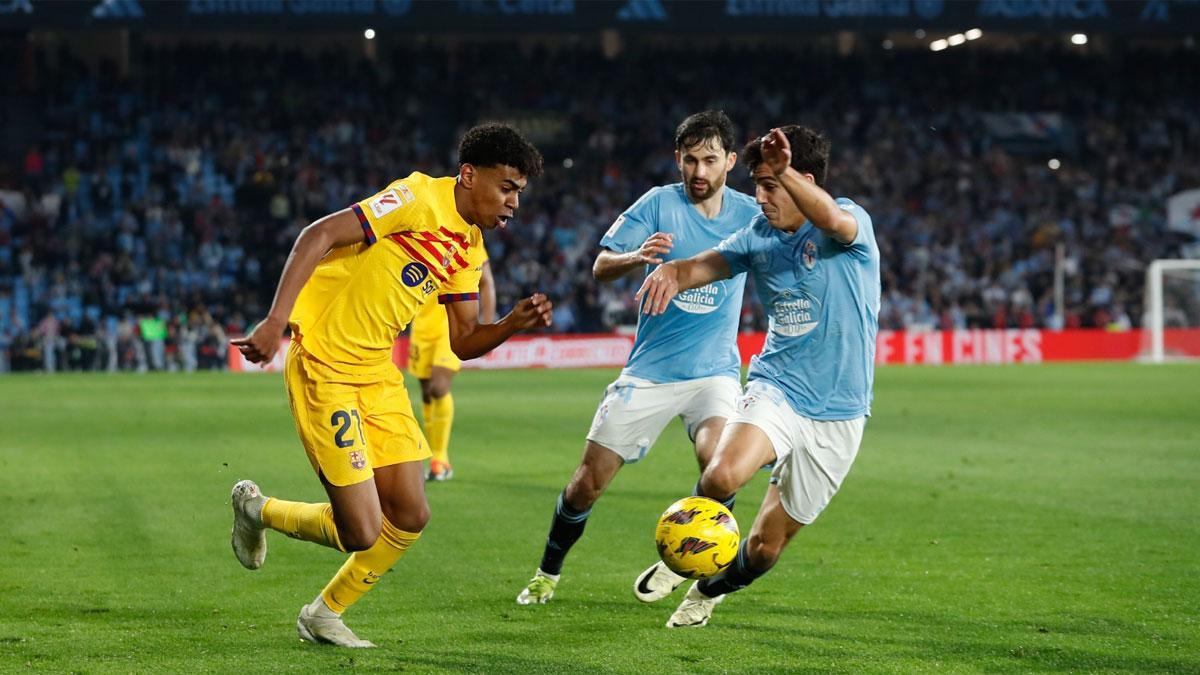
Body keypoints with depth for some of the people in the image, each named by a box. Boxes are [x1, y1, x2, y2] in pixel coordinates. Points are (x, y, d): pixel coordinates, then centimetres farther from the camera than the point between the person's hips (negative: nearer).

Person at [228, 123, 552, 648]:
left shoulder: (470, 248, 11)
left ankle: (323, 616, 25)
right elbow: (318, 236, -22)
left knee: (410, 517, 6)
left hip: (378, 372, 9)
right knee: (361, 533, -10)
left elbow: (463, 342, 13)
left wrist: (514, 324, -7)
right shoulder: (421, 200, -16)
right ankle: (256, 510, 18)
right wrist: (275, 322, -29)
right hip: (325, 366, -9)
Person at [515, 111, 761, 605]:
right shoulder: (659, 203, -5)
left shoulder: (748, 214, 0)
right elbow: (601, 267, -9)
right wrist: (638, 256, -34)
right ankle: (547, 573, 27)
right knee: (586, 484, 1)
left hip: (714, 370, 0)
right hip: (650, 372, 0)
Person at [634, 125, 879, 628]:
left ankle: (711, 589, 39)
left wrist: (783, 171, -50)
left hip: (836, 415, -2)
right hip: (775, 391, 3)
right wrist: (674, 270, -25)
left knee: (766, 546, 6)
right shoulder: (760, 236, 7)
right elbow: (709, 264, 0)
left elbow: (833, 220, -34)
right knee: (723, 474, -31)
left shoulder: (852, 223, -10)